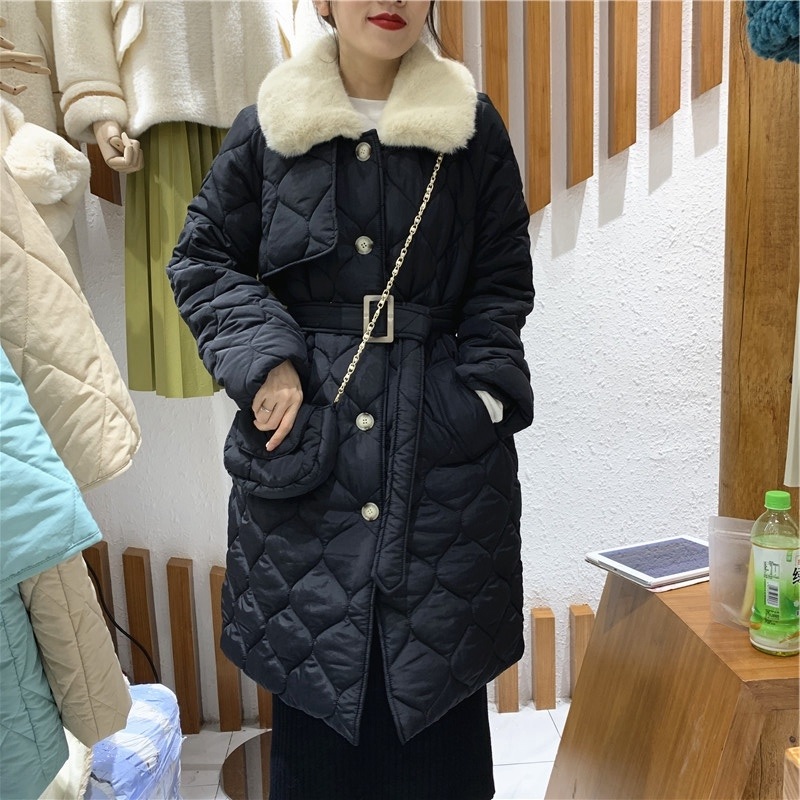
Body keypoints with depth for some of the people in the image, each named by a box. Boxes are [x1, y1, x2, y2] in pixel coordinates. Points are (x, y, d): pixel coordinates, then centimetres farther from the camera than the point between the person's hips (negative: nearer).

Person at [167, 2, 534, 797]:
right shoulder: (266, 127, 4)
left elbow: (504, 280, 7)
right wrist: (265, 360, -6)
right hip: (304, 439, 1)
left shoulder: (473, 126, 4)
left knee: (437, 682, 10)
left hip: (442, 452, 0)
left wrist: (476, 394, -5)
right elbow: (201, 259, 9)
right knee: (316, 686, 10)